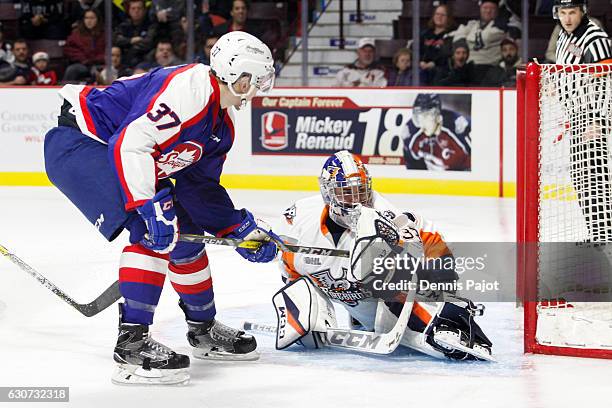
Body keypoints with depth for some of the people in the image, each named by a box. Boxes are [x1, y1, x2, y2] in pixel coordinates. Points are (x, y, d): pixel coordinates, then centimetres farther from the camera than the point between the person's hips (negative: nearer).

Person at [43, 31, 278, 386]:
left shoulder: (222, 127, 8)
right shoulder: (189, 88, -25)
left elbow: (201, 188, 15)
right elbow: (131, 144, -34)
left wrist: (241, 228, 6)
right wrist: (150, 205, -37)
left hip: (111, 152, 11)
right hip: (77, 143, -11)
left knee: (184, 232, 13)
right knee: (153, 230, -24)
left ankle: (203, 328, 30)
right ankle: (133, 341, -22)